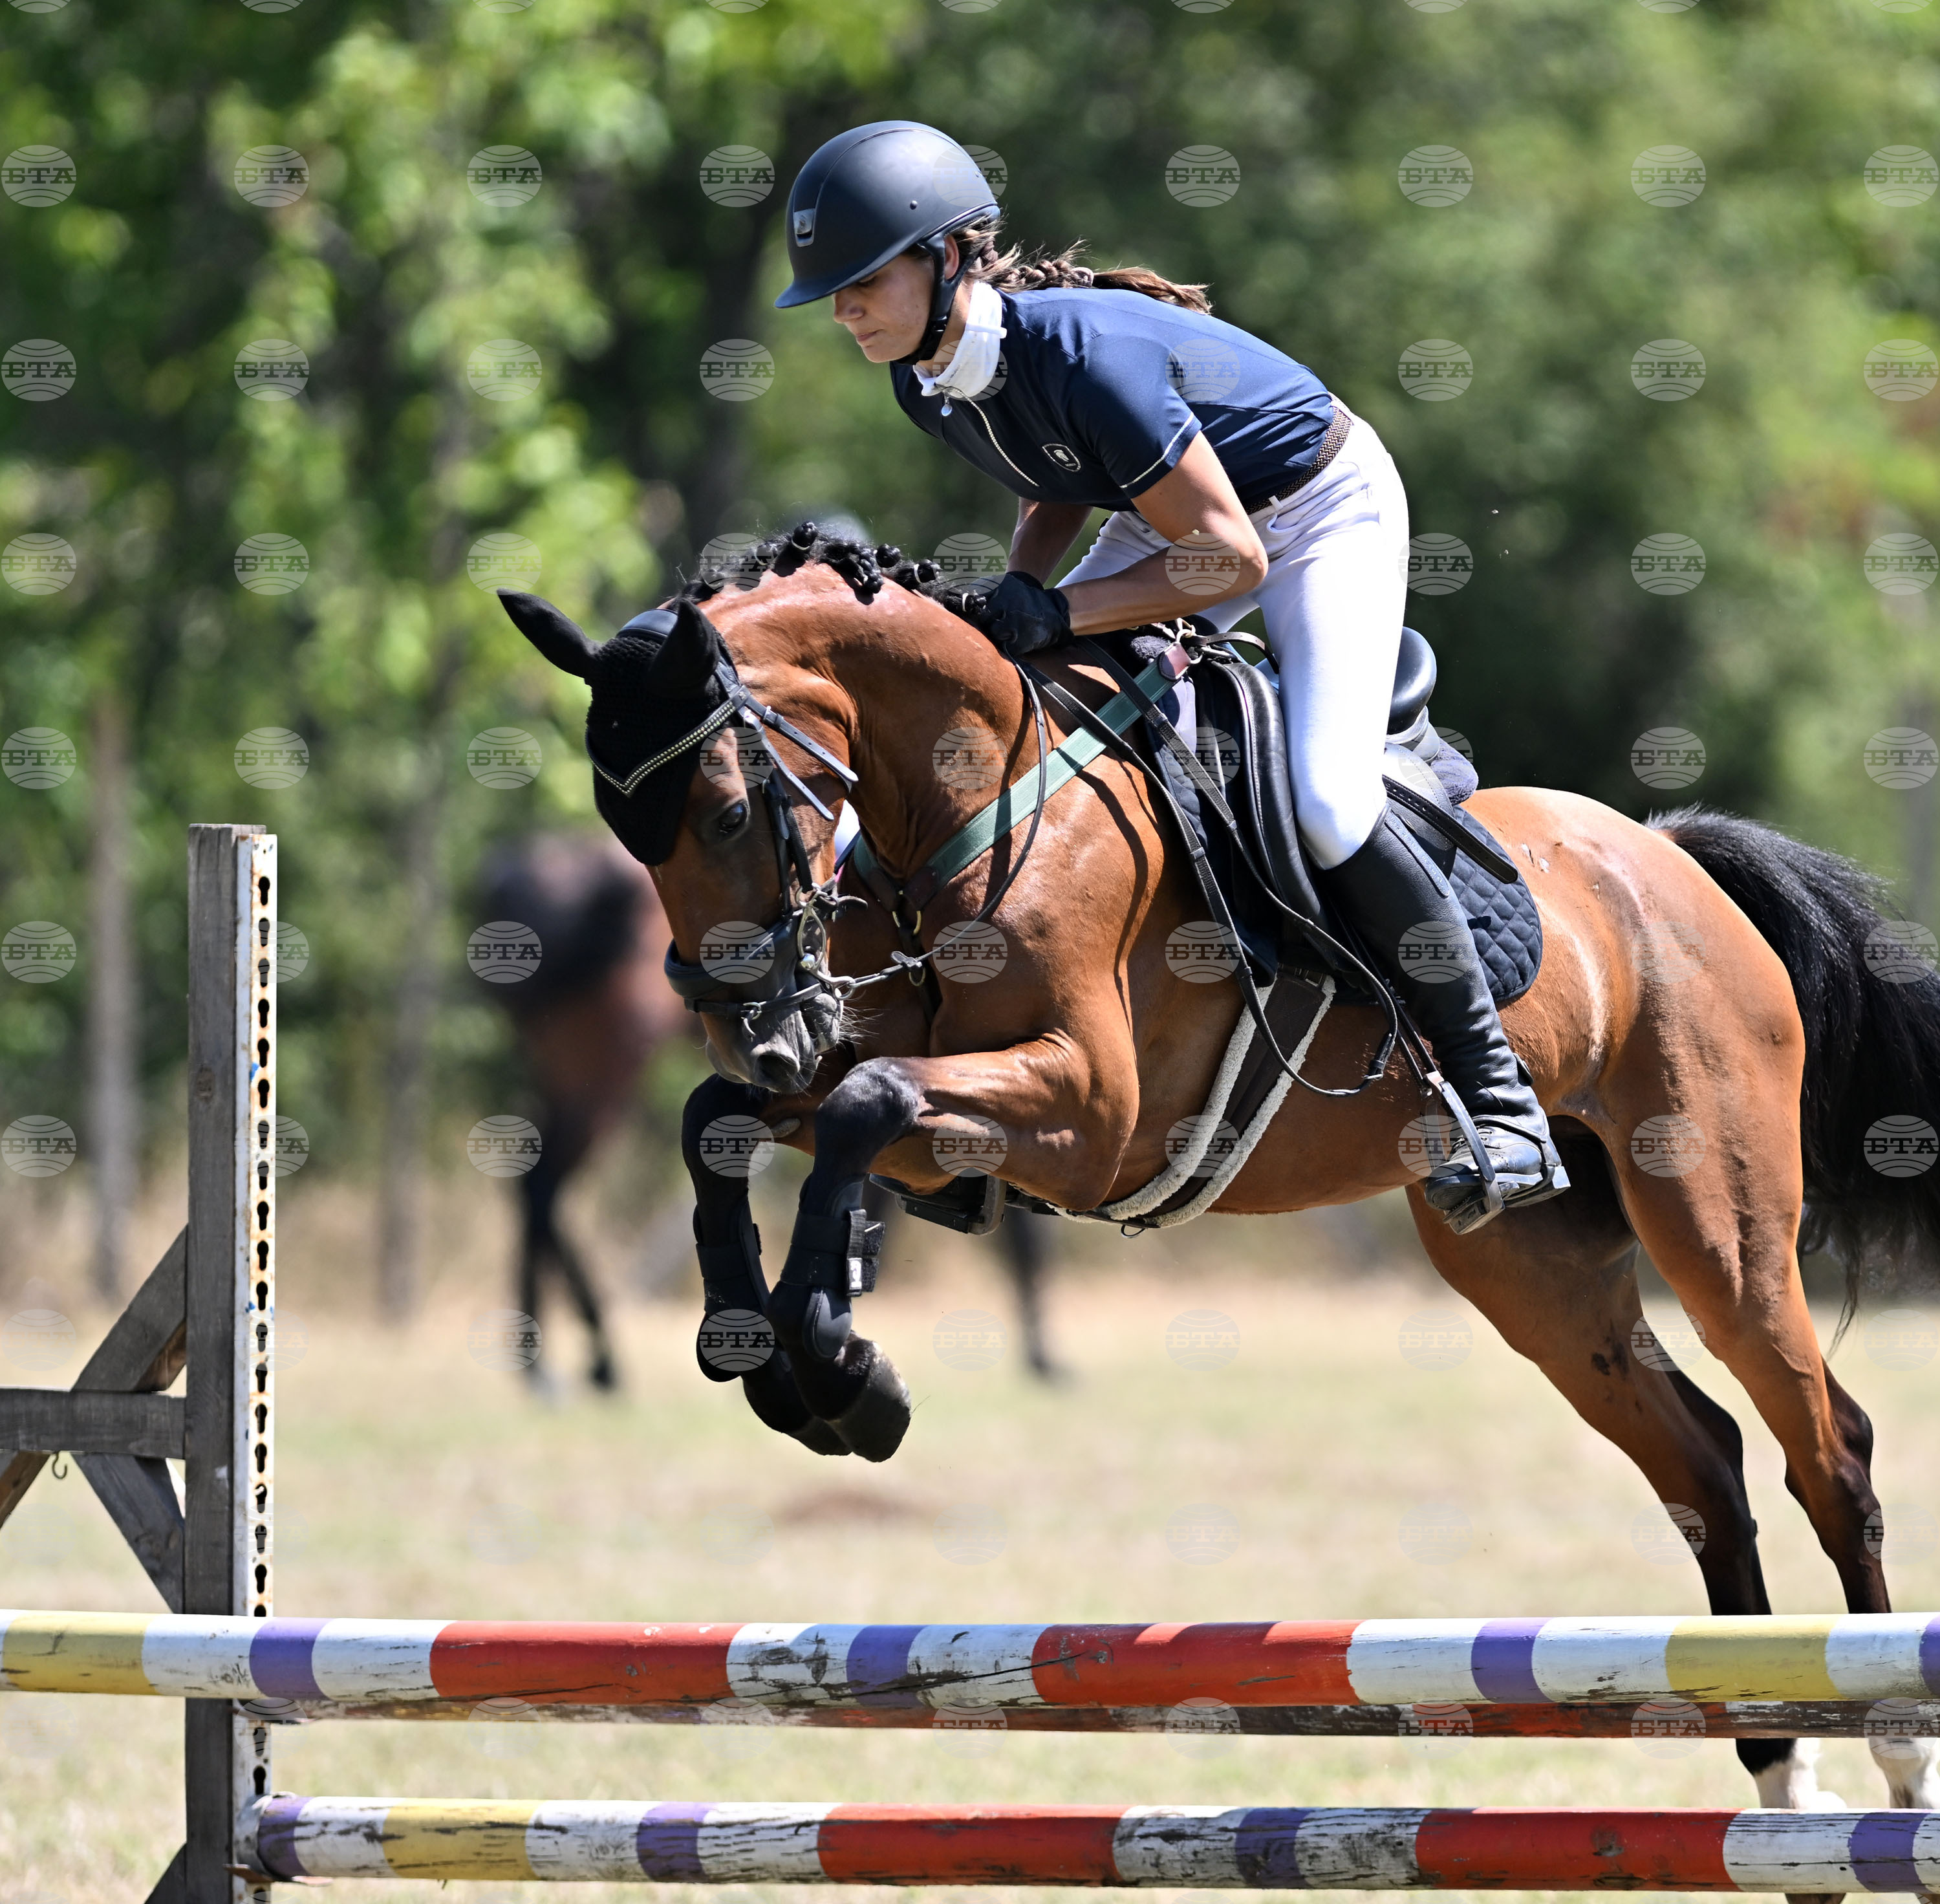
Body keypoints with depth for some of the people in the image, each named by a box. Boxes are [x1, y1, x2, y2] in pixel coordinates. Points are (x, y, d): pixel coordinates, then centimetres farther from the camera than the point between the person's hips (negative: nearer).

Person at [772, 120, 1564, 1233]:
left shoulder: (1083, 352, -36)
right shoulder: (928, 381, -11)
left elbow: (1232, 557, -32)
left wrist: (1058, 612, -37)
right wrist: (1018, 598, -10)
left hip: (1322, 512, -9)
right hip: (1170, 512, 9)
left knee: (1326, 801, -24)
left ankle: (1499, 1092, -11)